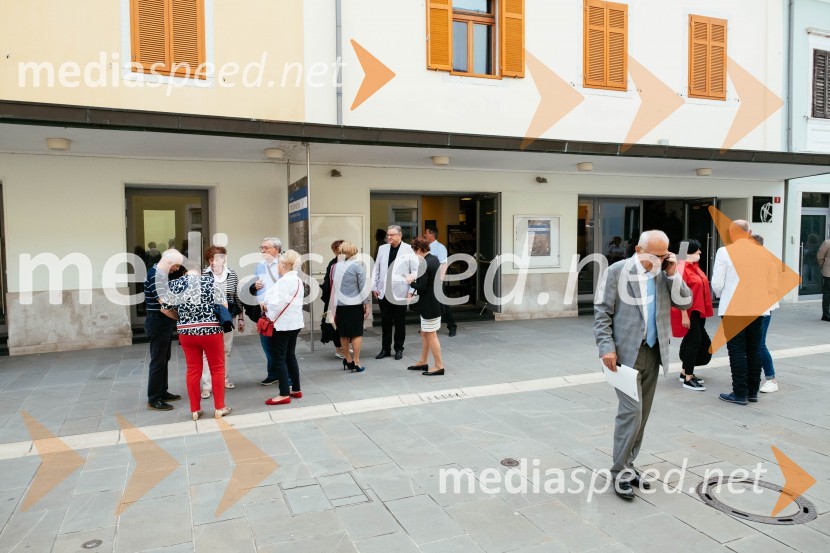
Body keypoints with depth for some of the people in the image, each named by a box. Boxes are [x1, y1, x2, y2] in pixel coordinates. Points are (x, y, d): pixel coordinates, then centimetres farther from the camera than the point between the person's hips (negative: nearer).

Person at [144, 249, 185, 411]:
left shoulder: (161, 273, 12)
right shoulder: (156, 275, -20)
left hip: (164, 322, 10)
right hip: (158, 322, -10)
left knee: (164, 359, 17)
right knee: (158, 361, -4)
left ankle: (162, 392, 28)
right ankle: (153, 400, 3)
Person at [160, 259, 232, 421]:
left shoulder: (175, 284, 1)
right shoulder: (209, 281, -5)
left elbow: (165, 309, 7)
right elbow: (223, 306, -5)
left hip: (186, 332, 3)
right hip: (210, 330, -2)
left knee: (193, 370, 10)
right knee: (217, 368, 9)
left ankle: (195, 410, 17)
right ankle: (219, 408, 12)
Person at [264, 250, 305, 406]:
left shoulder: (283, 281, -19)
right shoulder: (297, 280, 12)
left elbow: (277, 304, -24)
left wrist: (265, 306, -5)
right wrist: (269, 305, 7)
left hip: (282, 324, -10)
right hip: (294, 323, 10)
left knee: (279, 359, -2)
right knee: (290, 357, 16)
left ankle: (284, 394, 1)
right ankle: (296, 390, 23)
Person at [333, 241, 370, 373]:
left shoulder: (336, 267, 3)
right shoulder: (357, 266, -7)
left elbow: (334, 288, 7)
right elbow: (363, 287, -6)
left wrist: (334, 308, 13)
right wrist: (367, 304, 1)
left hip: (340, 304, 4)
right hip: (355, 304, -3)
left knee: (344, 334, 11)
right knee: (357, 333, 3)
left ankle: (348, 360, 23)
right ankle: (356, 362, 3)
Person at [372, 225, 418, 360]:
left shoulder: (409, 250, -5)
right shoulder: (382, 248, 8)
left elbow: (415, 271, -6)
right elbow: (376, 269, 12)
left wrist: (411, 291, -9)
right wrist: (374, 287, 7)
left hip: (400, 293, -3)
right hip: (384, 292, 3)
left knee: (400, 323, 9)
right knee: (385, 322, 9)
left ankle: (399, 349, 21)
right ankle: (385, 349, 20)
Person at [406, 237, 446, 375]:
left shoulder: (424, 264, -21)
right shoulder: (435, 259, 7)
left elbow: (421, 287, -22)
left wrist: (411, 282, -5)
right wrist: (416, 278, 9)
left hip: (429, 304, -10)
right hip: (435, 301, 10)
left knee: (431, 335, 1)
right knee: (424, 333, 19)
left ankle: (439, 366, 10)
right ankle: (423, 362, 29)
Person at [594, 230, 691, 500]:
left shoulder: (664, 273, 9)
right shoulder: (617, 271, -7)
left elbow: (685, 303, 6)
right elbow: (602, 311, -8)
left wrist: (673, 275, -6)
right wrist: (606, 347, -15)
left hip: (653, 353, 6)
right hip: (626, 352, -6)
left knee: (641, 414, 11)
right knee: (631, 410, -10)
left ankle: (627, 464, 23)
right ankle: (621, 471, 2)